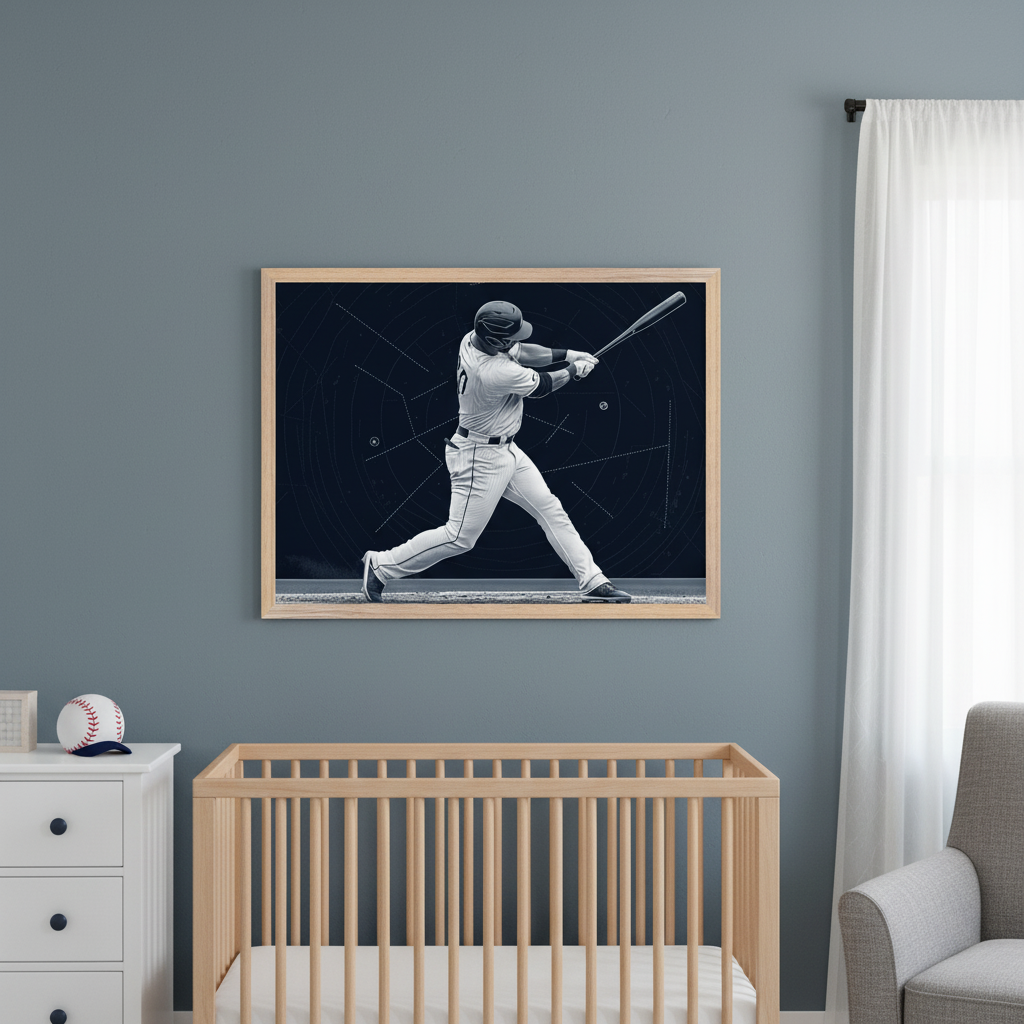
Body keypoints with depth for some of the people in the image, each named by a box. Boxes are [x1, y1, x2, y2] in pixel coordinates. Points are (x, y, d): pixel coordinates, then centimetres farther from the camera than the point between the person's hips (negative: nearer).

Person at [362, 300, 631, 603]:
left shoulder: (474, 338, -7)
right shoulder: (496, 373, -33)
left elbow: (520, 352, 11)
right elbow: (541, 386, -14)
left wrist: (566, 354, 1)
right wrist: (574, 371, 5)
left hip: (506, 449, 10)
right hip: (482, 457, -10)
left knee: (551, 510, 9)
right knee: (460, 537, -2)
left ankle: (592, 581, 14)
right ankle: (380, 566, 11)